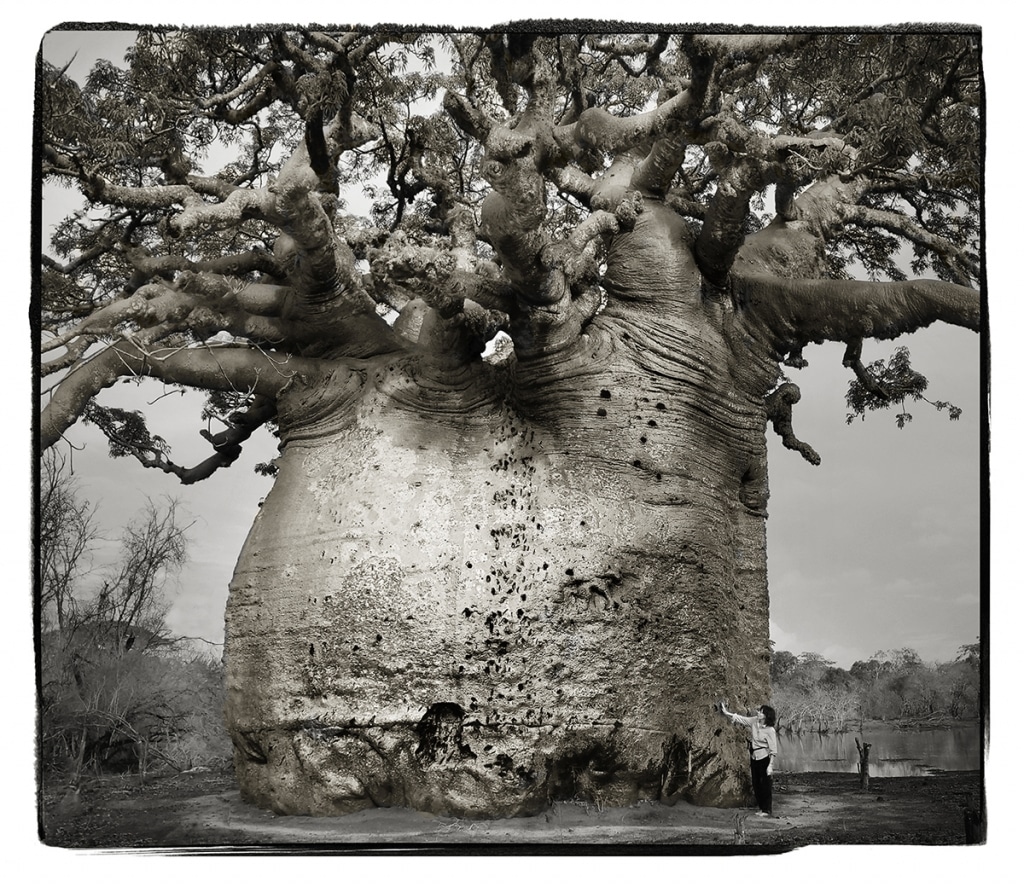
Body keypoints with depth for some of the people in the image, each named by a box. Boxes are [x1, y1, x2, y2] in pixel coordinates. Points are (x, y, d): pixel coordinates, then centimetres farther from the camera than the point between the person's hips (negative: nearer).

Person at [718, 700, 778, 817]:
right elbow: (740, 719, 5)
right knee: (756, 783, 11)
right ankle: (761, 807, 22)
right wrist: (726, 712, -4)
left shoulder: (770, 730, -19)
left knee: (765, 784, -1)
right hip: (754, 757, 7)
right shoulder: (754, 721, -3)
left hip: (764, 758, -7)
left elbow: (773, 749, -16)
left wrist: (770, 765, -18)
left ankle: (767, 810, 7)